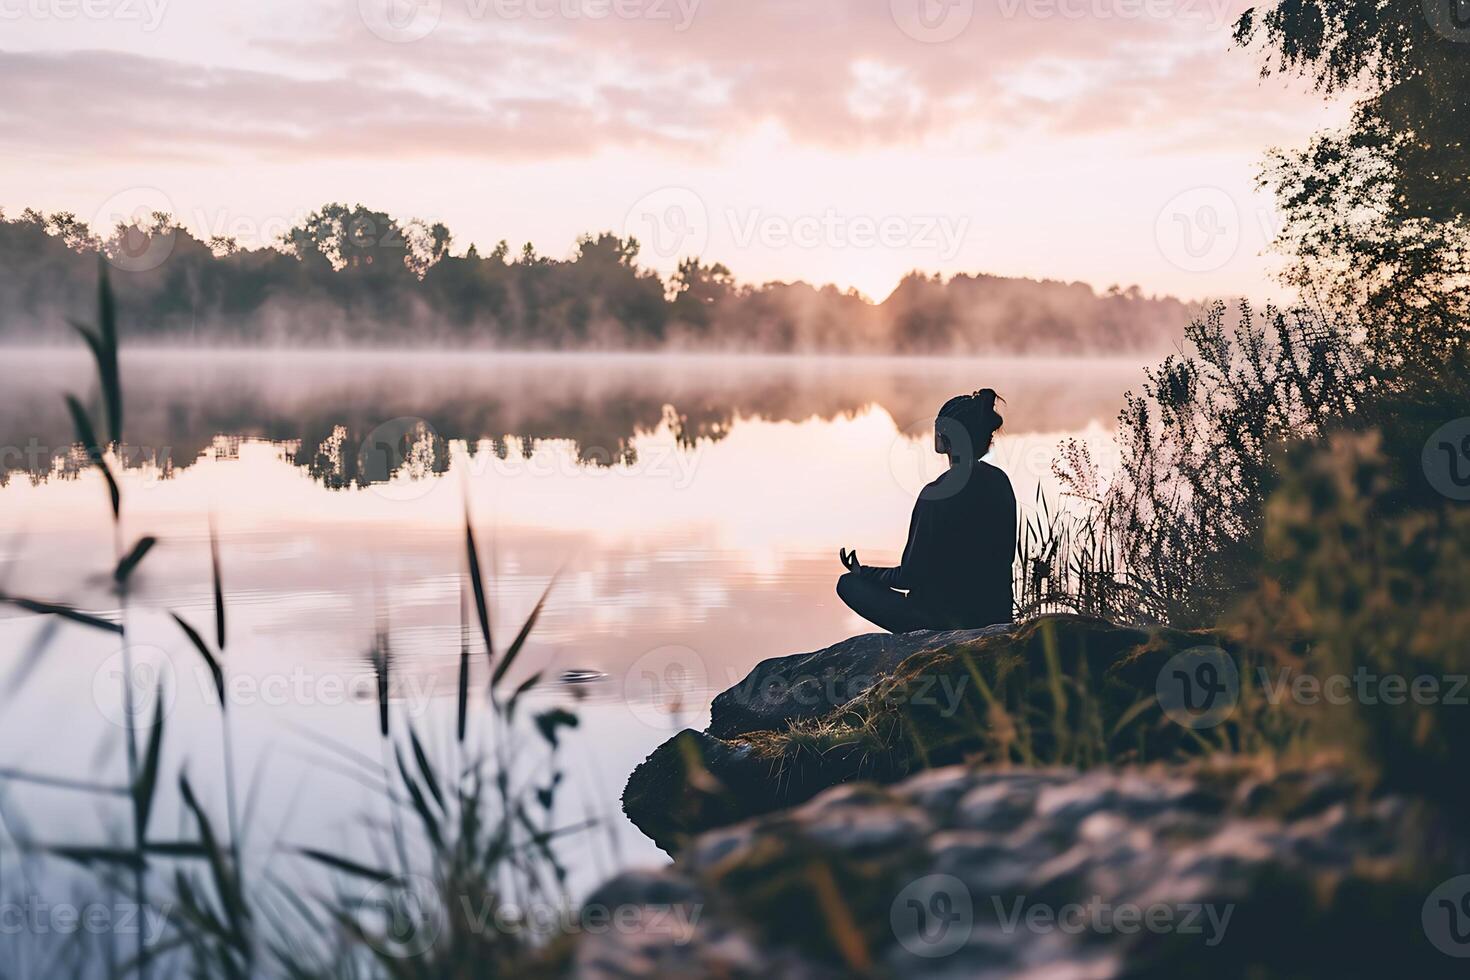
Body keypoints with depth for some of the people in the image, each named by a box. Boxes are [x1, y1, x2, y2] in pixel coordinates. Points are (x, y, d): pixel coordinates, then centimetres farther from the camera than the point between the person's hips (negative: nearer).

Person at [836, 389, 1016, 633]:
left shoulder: (937, 493, -20)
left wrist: (863, 572, 5)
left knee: (849, 583, 6)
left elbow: (911, 576, -14)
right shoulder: (1000, 480, 1)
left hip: (949, 617, -8)